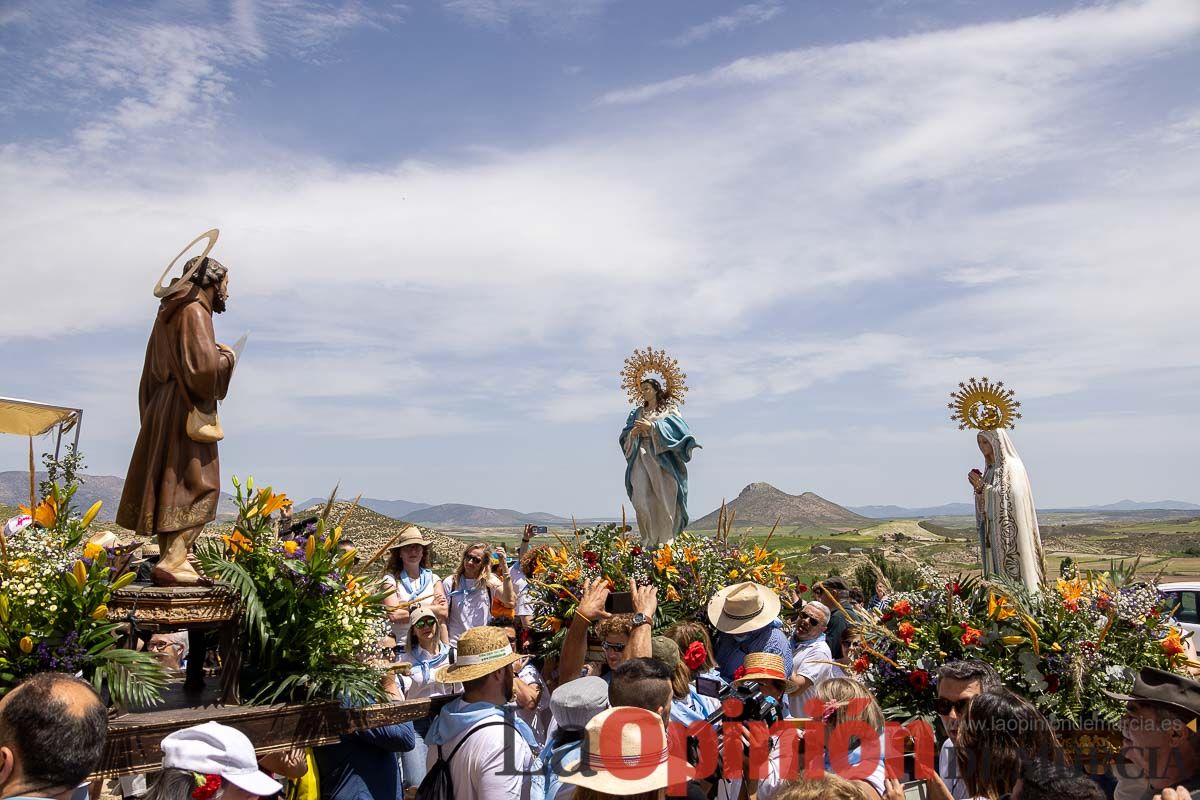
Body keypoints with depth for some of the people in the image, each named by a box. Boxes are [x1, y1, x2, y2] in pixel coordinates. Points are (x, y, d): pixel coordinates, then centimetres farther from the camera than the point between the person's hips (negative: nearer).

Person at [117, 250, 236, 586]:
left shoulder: (171, 313, 17)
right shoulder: (194, 311, -11)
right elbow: (204, 367, -23)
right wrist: (227, 357, -5)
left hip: (164, 407, 10)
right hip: (187, 411, -10)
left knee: (169, 488, 10)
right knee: (197, 487, -10)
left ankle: (173, 559, 13)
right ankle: (171, 562, -17)